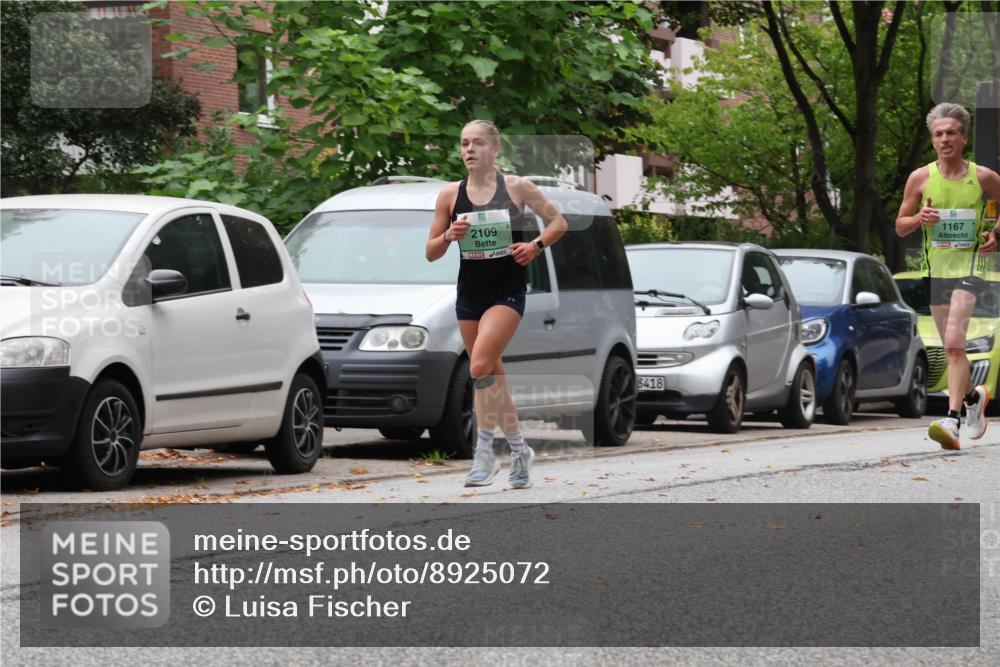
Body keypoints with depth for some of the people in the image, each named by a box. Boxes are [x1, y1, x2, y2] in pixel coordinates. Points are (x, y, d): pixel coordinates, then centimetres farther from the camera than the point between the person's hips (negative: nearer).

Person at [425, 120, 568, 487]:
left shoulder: (516, 188, -3)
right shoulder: (450, 194, 3)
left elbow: (558, 222, 7)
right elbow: (430, 253, 7)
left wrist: (537, 245, -10)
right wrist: (449, 236, -13)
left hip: (507, 291, -4)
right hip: (470, 292, 4)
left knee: (480, 366, -21)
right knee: (494, 376, 9)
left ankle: (484, 450, -14)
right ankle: (519, 450, 23)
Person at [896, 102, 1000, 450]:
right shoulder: (920, 178, 2)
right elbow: (900, 227, 9)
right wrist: (919, 219, -12)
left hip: (969, 267, -4)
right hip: (935, 270, 4)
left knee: (954, 343, -20)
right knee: (952, 349, 13)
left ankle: (952, 420, -26)